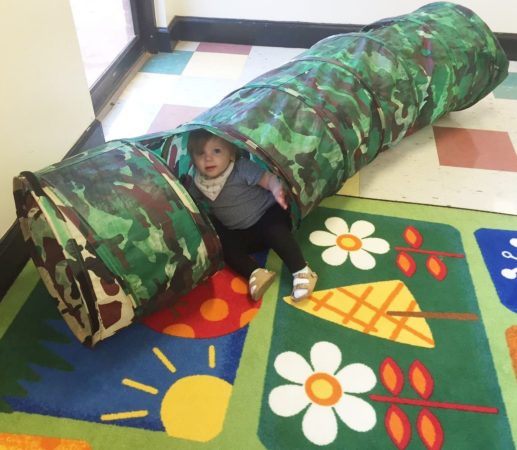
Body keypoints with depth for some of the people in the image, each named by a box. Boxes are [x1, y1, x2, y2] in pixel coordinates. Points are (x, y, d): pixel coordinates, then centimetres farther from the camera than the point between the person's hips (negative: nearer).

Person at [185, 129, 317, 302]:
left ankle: (301, 271, -31)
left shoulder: (242, 168, -17)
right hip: (240, 233, 5)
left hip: (267, 214, -5)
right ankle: (255, 273, -33)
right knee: (224, 246, -20)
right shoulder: (198, 183, -3)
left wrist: (276, 188, -47)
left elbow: (267, 178, -26)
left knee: (274, 230, -34)